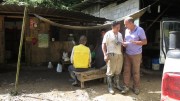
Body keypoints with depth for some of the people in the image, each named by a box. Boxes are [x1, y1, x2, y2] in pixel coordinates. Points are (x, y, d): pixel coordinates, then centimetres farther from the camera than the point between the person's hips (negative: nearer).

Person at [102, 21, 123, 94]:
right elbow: (103, 45, -8)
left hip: (119, 55, 6)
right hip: (111, 55, -6)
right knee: (110, 72, 0)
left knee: (118, 71, 13)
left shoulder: (120, 34, 13)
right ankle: (110, 87, 11)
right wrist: (105, 55, -16)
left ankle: (117, 85, 28)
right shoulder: (108, 34, -6)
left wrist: (122, 52, 9)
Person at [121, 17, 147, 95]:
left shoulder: (140, 30, -11)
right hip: (127, 54, 5)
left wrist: (134, 42, -23)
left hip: (136, 55, -4)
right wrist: (124, 43, -4)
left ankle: (136, 87, 19)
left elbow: (145, 42, -11)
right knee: (126, 71, 3)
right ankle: (126, 87, 12)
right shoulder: (127, 30, 6)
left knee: (136, 72, 6)